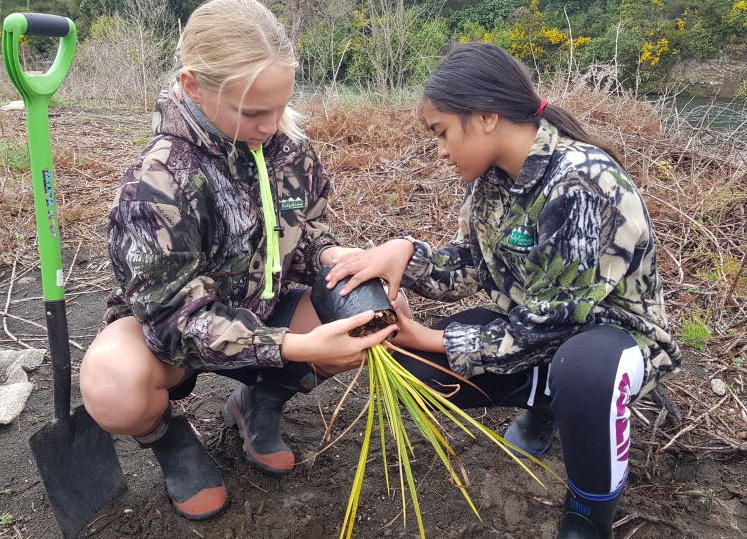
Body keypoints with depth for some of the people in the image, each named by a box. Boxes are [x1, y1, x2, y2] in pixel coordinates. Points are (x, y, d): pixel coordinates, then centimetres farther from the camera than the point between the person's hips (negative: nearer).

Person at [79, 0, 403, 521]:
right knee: (114, 387, -39)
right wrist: (296, 348, -42)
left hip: (263, 312, 5)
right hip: (167, 327, -5)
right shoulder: (157, 181, -29)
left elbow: (306, 228, 3)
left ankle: (260, 402, 9)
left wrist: (333, 255, -23)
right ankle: (168, 438, 2)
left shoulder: (290, 145, -12)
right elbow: (179, 314, -30)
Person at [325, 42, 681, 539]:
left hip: (612, 331, -7)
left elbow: (547, 325, -27)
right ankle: (547, 404, 15)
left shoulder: (584, 185, -29)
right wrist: (404, 253, -20)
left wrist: (430, 338, -19)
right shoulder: (491, 176, -5)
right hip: (530, 328, 7)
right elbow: (465, 270, 1)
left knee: (582, 369, -41)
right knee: (417, 369, -6)